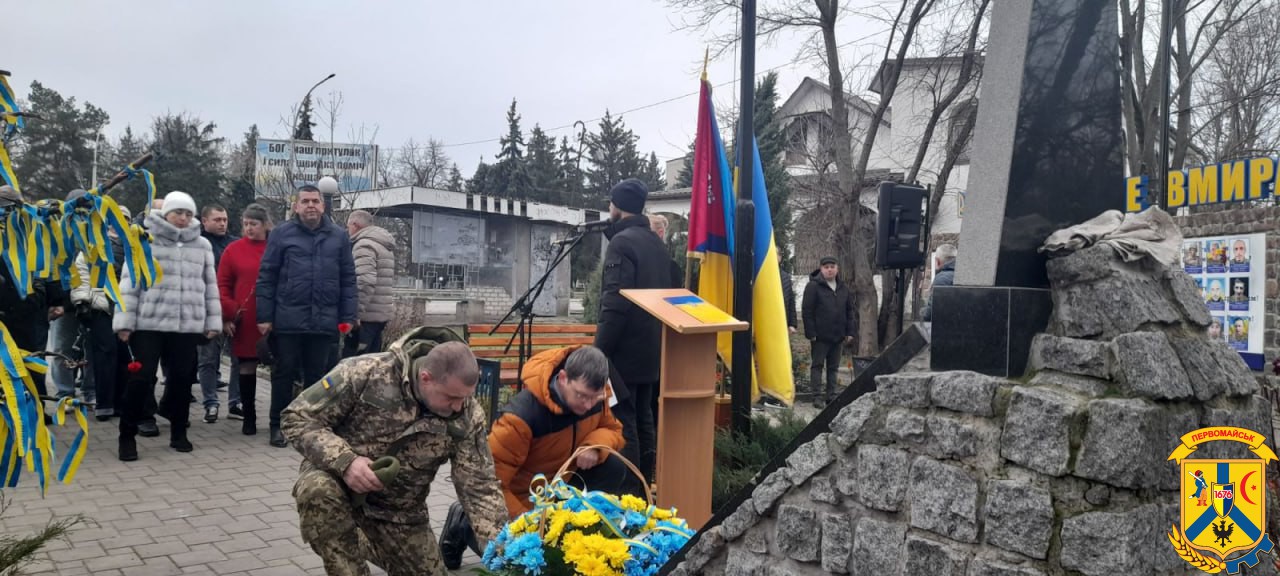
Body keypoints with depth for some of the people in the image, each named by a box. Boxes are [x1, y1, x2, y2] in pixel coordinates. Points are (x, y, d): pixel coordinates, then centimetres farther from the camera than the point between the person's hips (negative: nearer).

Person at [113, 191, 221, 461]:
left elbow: (210, 286, 13)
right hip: (149, 323, -3)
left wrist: (213, 322, 10)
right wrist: (124, 321, -7)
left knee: (182, 378, 8)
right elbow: (129, 283, -2)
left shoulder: (202, 246, 11)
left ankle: (178, 432, 23)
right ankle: (127, 436, 10)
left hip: (188, 326, 3)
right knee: (141, 378, -3)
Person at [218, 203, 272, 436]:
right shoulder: (234, 250, 4)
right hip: (244, 319, 1)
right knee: (246, 365, 7)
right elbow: (223, 285, 4)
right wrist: (227, 315, -3)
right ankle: (249, 417, 17)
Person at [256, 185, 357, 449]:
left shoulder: (339, 236, 7)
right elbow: (266, 276, 0)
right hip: (288, 319, -2)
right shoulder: (282, 234, 2)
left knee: (317, 375, 10)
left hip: (324, 320, 2)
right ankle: (278, 425, 18)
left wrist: (348, 316, 2)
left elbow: (348, 279, 8)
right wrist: (264, 316, -5)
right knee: (284, 374, 7)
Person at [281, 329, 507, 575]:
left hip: (398, 512, 3)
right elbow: (296, 418, -19)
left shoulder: (468, 416, -18)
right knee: (317, 489, -35)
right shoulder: (366, 372, -26)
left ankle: (368, 547, 32)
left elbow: (480, 488, -15)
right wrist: (344, 461, -34)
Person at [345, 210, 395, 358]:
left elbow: (365, 281, -21)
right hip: (383, 313, 10)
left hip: (368, 315, -10)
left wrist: (355, 312, -21)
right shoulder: (386, 246, 20)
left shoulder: (364, 244, -9)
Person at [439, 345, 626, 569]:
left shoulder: (594, 393, -18)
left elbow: (613, 430, -1)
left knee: (614, 467, -16)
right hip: (521, 495, -5)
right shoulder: (523, 414, -36)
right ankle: (464, 525, 12)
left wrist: (596, 445, -26)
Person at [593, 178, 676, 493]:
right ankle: (643, 486, 21)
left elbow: (615, 304, -21)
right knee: (643, 418, 14)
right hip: (650, 349, 9)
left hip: (624, 350, -9)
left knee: (622, 422, -5)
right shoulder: (656, 243, 13)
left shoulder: (622, 242, -14)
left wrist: (599, 351, -19)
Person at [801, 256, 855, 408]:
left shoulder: (843, 289, 12)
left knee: (833, 367, 11)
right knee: (817, 365, 0)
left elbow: (849, 311, 16)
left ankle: (831, 395, 18)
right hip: (820, 336, -6)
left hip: (838, 336, 6)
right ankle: (817, 396, 2)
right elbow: (807, 310, -10)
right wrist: (811, 333, -15)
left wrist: (850, 331, 7)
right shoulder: (813, 286, -6)